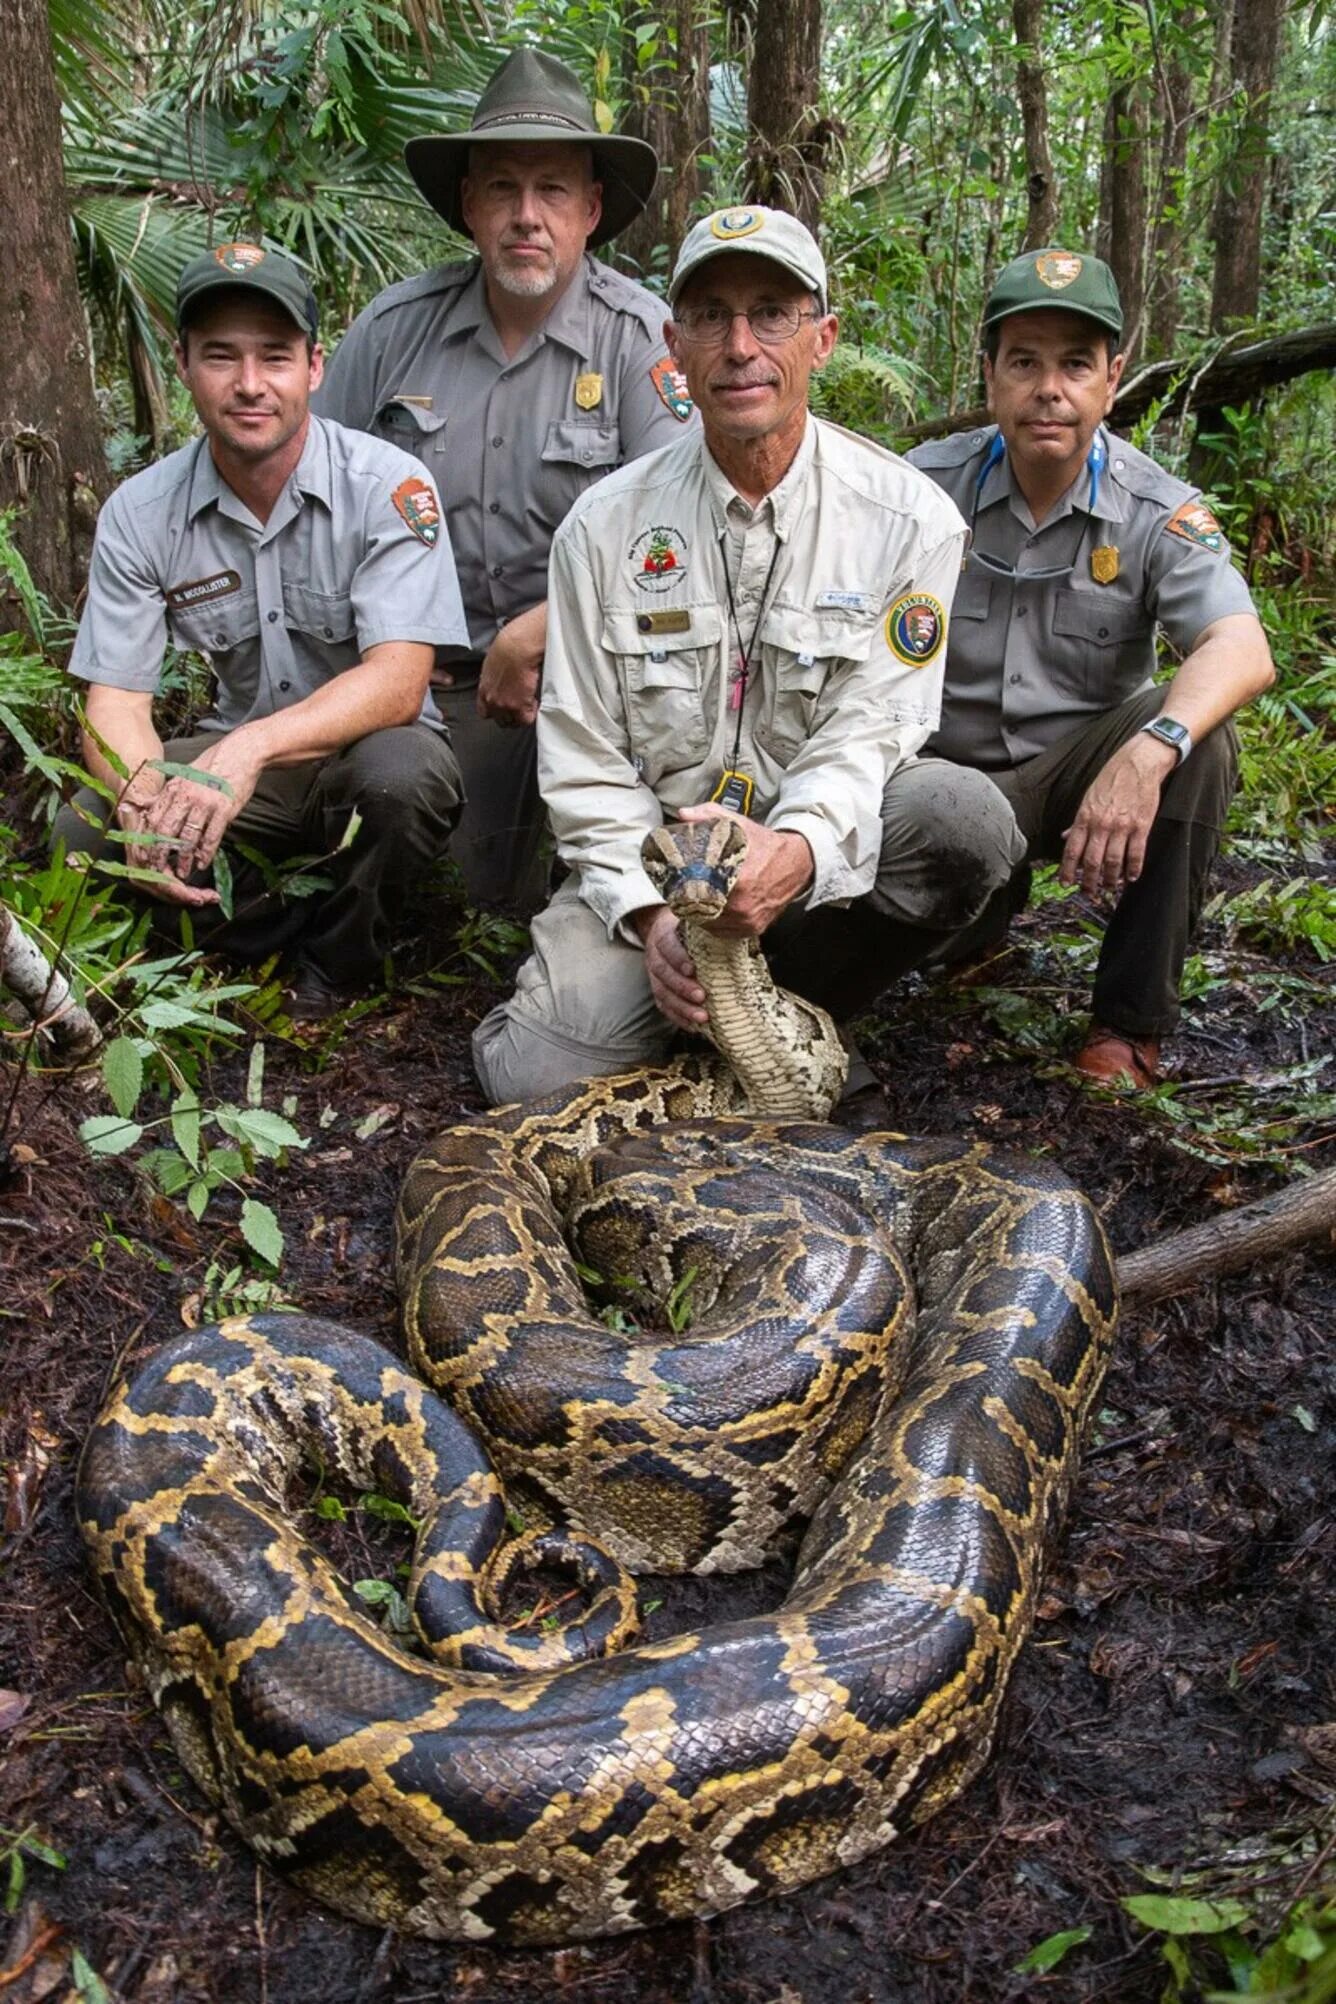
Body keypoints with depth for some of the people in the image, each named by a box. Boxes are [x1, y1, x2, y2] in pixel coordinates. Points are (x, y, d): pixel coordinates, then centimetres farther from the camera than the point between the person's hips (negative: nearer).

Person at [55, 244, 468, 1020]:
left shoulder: (388, 486, -16)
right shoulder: (140, 514, -5)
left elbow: (399, 681, -26)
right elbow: (115, 701, -9)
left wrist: (251, 746, -42)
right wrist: (146, 808, -33)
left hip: (371, 746, -2)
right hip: (236, 762, 3)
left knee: (398, 774, -37)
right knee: (84, 831, -22)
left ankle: (333, 972, -7)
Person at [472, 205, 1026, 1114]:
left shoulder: (908, 518, -5)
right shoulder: (607, 525, -1)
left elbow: (866, 732, -12)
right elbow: (583, 759, -2)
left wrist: (798, 850, -35)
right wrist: (650, 911, -18)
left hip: (827, 856, 0)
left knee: (966, 816, -32)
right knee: (534, 1072, -22)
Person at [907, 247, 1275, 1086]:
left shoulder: (1159, 513, -11)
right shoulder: (928, 487, -6)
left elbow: (1243, 652, -27)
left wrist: (1150, 750, -48)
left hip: (1080, 767, 0)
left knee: (1199, 741, -31)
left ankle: (1133, 1022, -18)